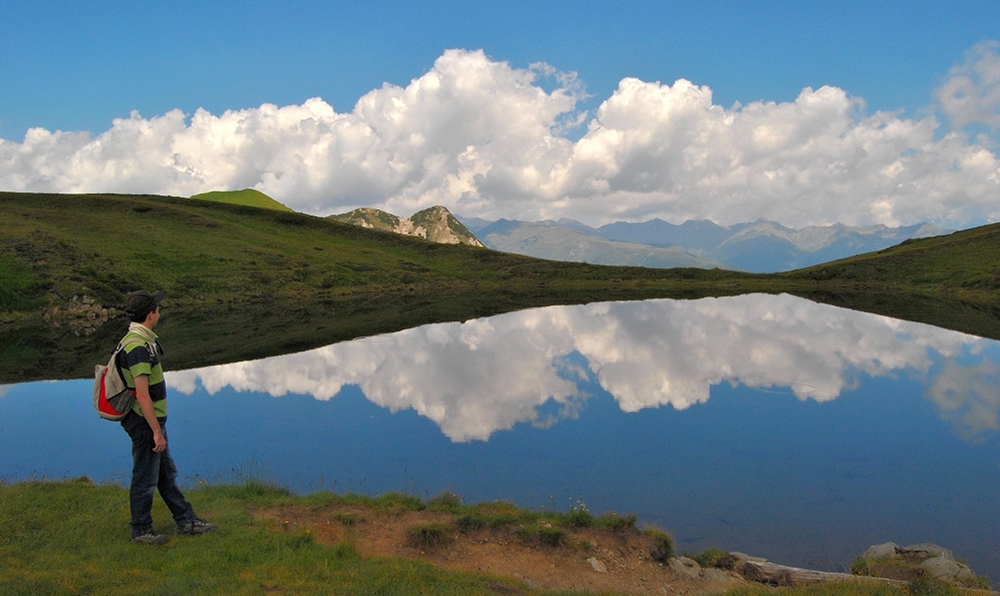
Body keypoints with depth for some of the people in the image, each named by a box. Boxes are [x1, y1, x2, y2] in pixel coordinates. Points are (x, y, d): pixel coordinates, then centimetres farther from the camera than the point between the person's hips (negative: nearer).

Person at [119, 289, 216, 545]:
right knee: (145, 479, 4)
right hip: (145, 423, -11)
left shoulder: (140, 341, 9)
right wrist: (156, 431, -24)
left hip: (152, 420, 11)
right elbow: (142, 395, -27)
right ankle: (141, 531, 19)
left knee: (166, 473, 17)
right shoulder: (138, 347, -24)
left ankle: (186, 520, 28)